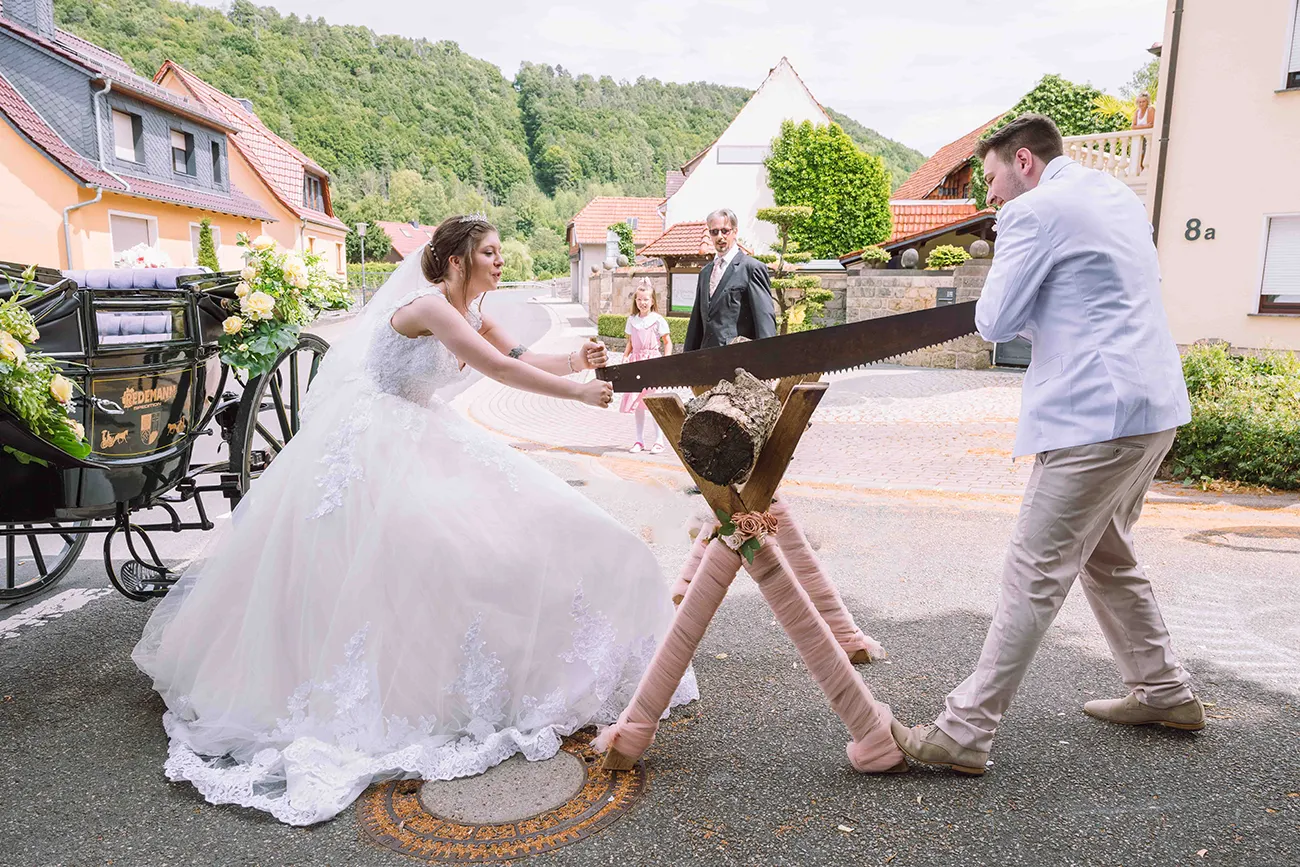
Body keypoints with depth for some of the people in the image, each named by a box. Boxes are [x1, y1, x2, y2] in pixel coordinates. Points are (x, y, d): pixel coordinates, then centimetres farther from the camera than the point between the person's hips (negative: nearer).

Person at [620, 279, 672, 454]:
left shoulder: (657, 320, -3)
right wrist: (625, 357, 4)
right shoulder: (632, 320, 11)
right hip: (636, 361, 5)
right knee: (636, 401, 6)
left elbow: (668, 342, 0)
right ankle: (639, 440, 14)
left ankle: (658, 440, 2)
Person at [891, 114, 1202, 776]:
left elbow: (993, 323, -11)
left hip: (1095, 416, -10)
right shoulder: (1119, 196, 19)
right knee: (1107, 558, 23)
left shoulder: (1034, 211, -9)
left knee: (1035, 576, -8)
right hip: (1155, 405, 10)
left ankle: (964, 732, -2)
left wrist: (1018, 310, 9)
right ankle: (1164, 693, 36)